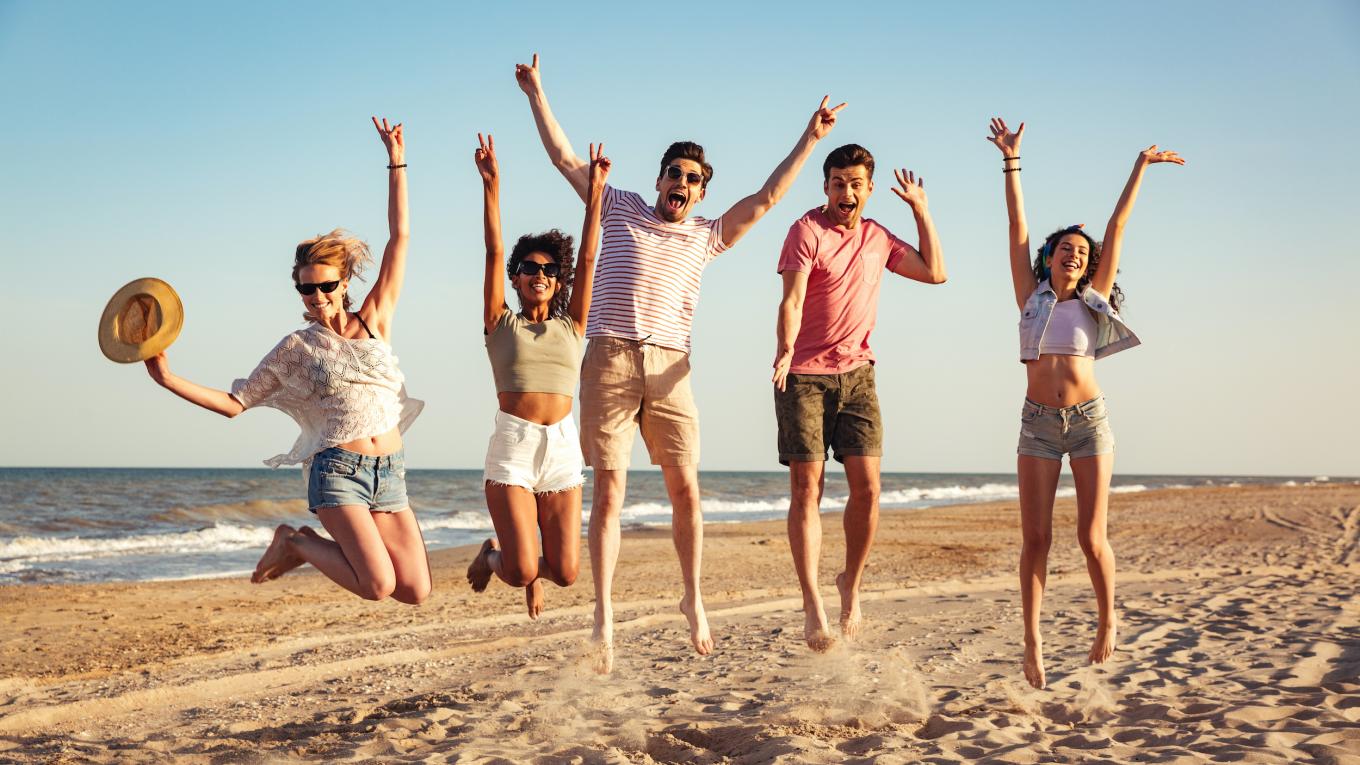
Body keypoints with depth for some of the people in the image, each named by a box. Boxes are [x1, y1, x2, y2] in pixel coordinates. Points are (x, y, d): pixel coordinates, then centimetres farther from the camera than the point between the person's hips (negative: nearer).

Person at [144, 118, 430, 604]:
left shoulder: (375, 321, 10)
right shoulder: (296, 348, 6)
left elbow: (400, 237, 9)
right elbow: (234, 403, 9)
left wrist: (396, 162, 8)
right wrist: (168, 379, -1)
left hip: (389, 475, 4)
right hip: (336, 471, -3)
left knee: (416, 591, -4)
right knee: (378, 587, -21)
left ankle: (322, 546, 18)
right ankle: (297, 544, 7)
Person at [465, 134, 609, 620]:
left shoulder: (571, 327, 13)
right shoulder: (500, 324, 8)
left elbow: (588, 259, 6)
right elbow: (493, 252, -1)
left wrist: (595, 192, 0)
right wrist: (491, 186, -10)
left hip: (562, 447, 3)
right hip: (512, 444, -3)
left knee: (564, 573, -2)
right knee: (521, 572, -10)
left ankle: (529, 567, 35)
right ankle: (494, 555, 27)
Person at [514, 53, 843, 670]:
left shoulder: (707, 236, 17)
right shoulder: (622, 209, 16)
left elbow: (766, 197, 15)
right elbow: (565, 159, 17)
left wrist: (810, 138, 14)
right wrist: (537, 95, 16)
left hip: (669, 368, 2)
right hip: (609, 359, -2)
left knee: (685, 487, -1)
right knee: (609, 490, -5)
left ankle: (693, 599, 15)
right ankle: (604, 617, -1)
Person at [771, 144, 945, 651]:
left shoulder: (878, 238, 12)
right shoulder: (807, 230, -6)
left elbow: (935, 272, 19)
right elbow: (791, 300, -16)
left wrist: (920, 210, 15)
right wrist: (785, 351, -34)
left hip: (856, 373, 5)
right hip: (804, 376, -4)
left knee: (867, 487, -4)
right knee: (806, 488, -6)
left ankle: (851, 583, 17)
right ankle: (812, 605, -3)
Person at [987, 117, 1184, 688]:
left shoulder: (1093, 300, 8)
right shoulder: (1031, 297, 9)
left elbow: (1117, 228, 9)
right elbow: (1017, 227, 6)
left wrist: (1141, 167, 10)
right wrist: (1011, 162, 4)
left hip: (1089, 421, 0)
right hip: (1038, 425, 0)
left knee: (1091, 538, -2)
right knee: (1036, 538, -4)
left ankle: (1107, 622, 22)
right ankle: (1032, 643, 2)